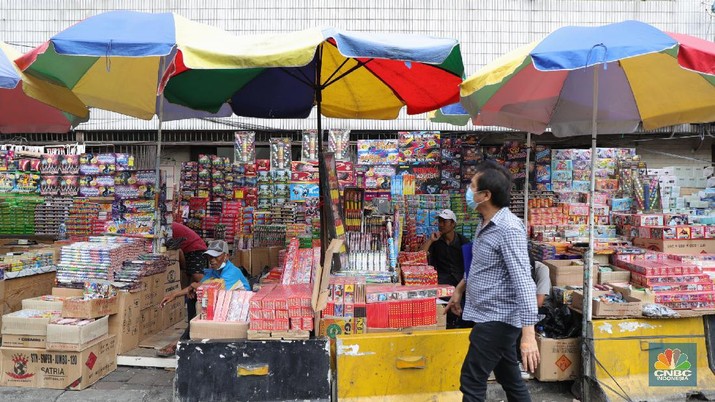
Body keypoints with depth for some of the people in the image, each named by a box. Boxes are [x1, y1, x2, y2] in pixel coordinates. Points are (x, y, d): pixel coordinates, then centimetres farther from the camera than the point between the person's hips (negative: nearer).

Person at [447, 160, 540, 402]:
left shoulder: (508, 228, -23)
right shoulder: (486, 224, 7)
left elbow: (523, 281, -28)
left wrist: (528, 334, -32)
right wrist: (459, 290, 27)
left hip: (498, 318, -9)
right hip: (490, 316, 9)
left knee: (471, 381, -2)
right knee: (509, 378, 18)